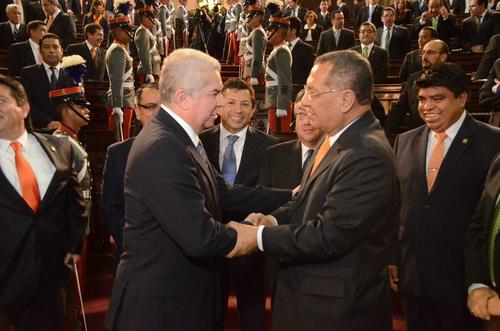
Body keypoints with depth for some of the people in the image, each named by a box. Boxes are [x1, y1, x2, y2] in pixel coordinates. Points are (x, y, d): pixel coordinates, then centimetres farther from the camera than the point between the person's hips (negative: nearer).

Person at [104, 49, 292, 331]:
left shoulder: (180, 138, 5)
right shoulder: (162, 149, -27)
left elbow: (225, 194, 5)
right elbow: (200, 238, -30)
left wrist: (290, 196, 3)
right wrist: (238, 239, -11)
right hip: (159, 306, -9)